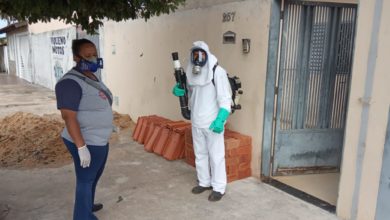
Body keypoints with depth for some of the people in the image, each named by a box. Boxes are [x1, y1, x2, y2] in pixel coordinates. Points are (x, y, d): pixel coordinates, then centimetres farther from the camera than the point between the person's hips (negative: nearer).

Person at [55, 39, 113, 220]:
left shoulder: (92, 77, 8)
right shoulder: (71, 82, -22)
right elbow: (68, 117, -25)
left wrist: (109, 125, 24)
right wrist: (81, 146, -27)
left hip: (100, 140, 10)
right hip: (88, 143, -10)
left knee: (95, 175, 25)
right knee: (86, 180, 6)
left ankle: (87, 204, 47)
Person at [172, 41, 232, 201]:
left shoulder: (217, 72, -13)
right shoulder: (192, 73, 7)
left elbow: (225, 98, -17)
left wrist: (220, 119, -26)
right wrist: (180, 91, -3)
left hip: (213, 122, -7)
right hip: (196, 122, 7)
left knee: (216, 155, 2)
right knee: (200, 154, 17)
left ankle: (219, 188, 15)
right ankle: (204, 182, 33)